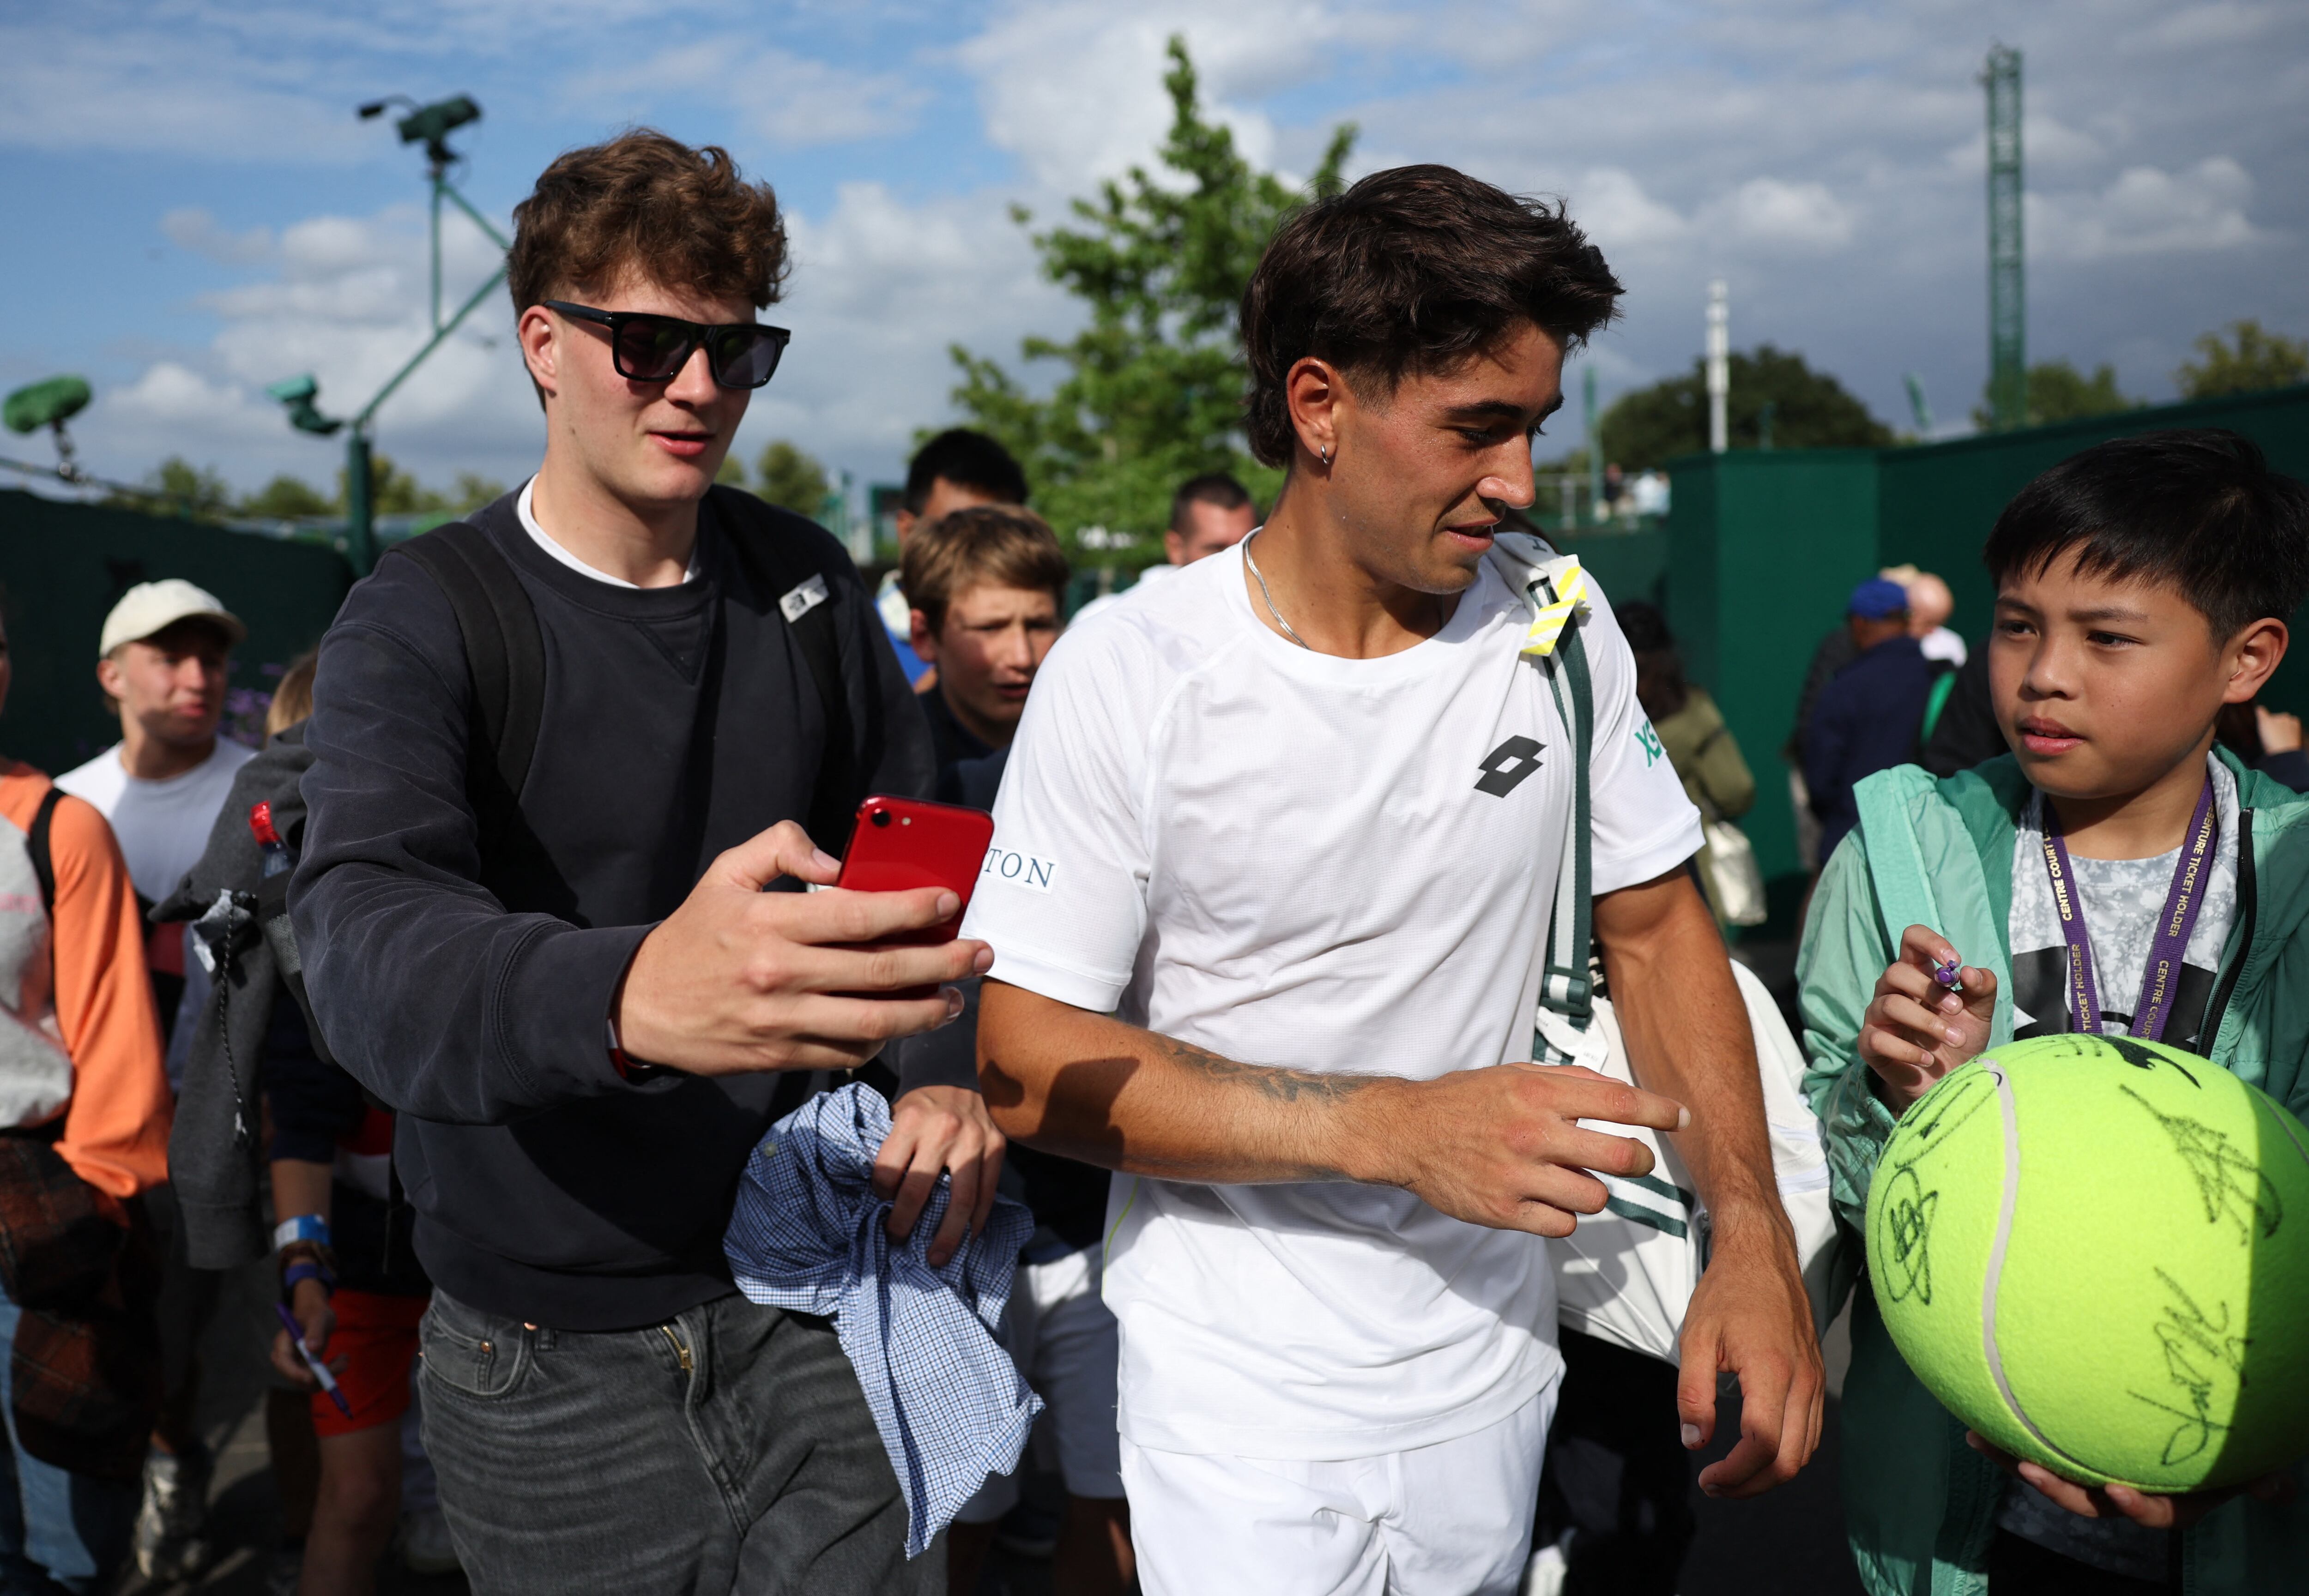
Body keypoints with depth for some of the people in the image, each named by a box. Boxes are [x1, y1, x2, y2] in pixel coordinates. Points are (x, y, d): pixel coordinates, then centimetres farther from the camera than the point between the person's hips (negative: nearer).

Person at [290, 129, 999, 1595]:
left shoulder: (806, 580, 3)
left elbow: (914, 861, 12)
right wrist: (634, 998, -51)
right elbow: (370, 951, -29)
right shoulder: (420, 628, -11)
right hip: (554, 1363, -2)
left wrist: (941, 1070, -8)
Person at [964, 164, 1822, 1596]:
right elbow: (1028, 1061, -16)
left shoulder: (1556, 628, -3)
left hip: (1494, 1371, 4)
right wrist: (1395, 1130, -24)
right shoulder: (1127, 676, -16)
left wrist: (1755, 1236, -7)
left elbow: (1656, 923, 5)